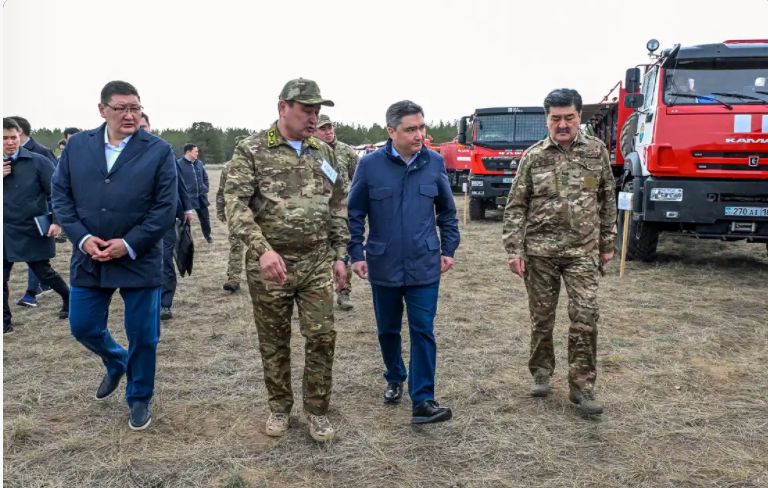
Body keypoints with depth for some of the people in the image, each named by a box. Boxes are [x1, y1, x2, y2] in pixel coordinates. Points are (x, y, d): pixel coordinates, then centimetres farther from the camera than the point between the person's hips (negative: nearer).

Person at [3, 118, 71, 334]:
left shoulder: (38, 162, -7)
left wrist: (56, 220, -16)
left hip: (32, 231, -4)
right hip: (5, 232, 4)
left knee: (43, 272, 8)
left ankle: (69, 299, 32)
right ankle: (5, 321, 17)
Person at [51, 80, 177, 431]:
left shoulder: (159, 150, -6)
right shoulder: (77, 145, 4)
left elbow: (166, 208, -9)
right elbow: (60, 194, 4)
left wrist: (129, 244, -16)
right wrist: (81, 238, -10)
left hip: (139, 260, -3)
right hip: (89, 257, 3)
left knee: (143, 335, 4)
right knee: (83, 327, 13)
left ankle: (139, 398, 27)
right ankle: (115, 363, 45)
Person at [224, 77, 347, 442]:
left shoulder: (323, 153, 8)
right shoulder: (251, 150, -6)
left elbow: (338, 206, 13)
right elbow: (235, 204, -15)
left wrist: (339, 255, 7)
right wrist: (263, 249, -27)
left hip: (317, 264, 3)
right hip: (269, 265, -3)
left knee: (322, 337, 1)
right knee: (273, 341, 10)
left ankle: (317, 410, 20)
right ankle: (279, 408, 29)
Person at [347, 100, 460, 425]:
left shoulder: (434, 163, -2)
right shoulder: (370, 164, -7)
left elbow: (447, 211, 9)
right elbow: (355, 213, 0)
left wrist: (448, 249, 6)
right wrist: (356, 254, -4)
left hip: (424, 267, 0)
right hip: (383, 266, 0)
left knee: (423, 332, -1)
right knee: (388, 329, 16)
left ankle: (423, 401, 4)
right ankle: (394, 379, 39)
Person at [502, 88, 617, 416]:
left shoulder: (597, 151, 3)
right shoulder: (533, 157, -1)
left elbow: (607, 201, 10)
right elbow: (516, 207, -1)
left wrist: (607, 244, 9)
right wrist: (514, 250, -8)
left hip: (583, 250, 1)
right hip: (540, 250, 0)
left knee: (585, 317, -5)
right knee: (542, 317, 9)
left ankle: (582, 386, 7)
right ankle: (541, 372, 29)